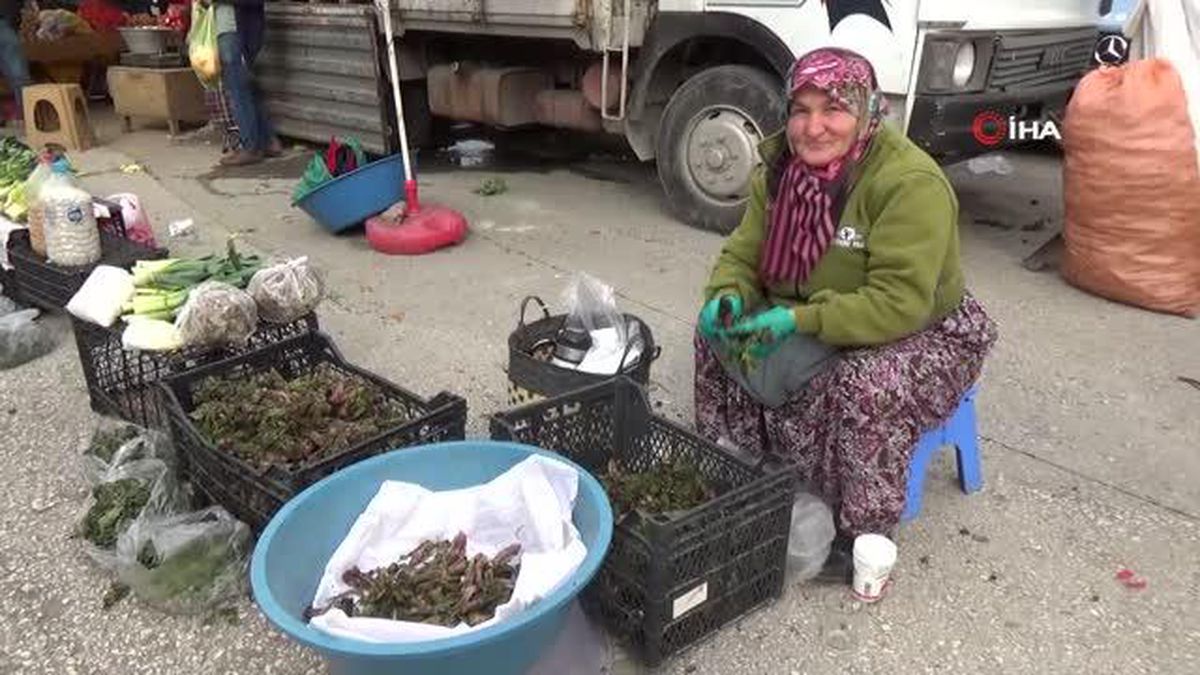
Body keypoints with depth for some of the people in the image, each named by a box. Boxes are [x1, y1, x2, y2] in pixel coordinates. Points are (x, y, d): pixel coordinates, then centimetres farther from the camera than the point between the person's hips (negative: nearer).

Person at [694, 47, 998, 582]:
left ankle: (865, 535, -12)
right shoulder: (782, 168, -6)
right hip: (812, 326, 7)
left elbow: (899, 305, -32)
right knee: (718, 333, -6)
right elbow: (742, 254, -1)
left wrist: (801, 320, -38)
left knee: (864, 386, -36)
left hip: (923, 333, -6)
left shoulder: (911, 183, -27)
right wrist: (726, 297, -23)